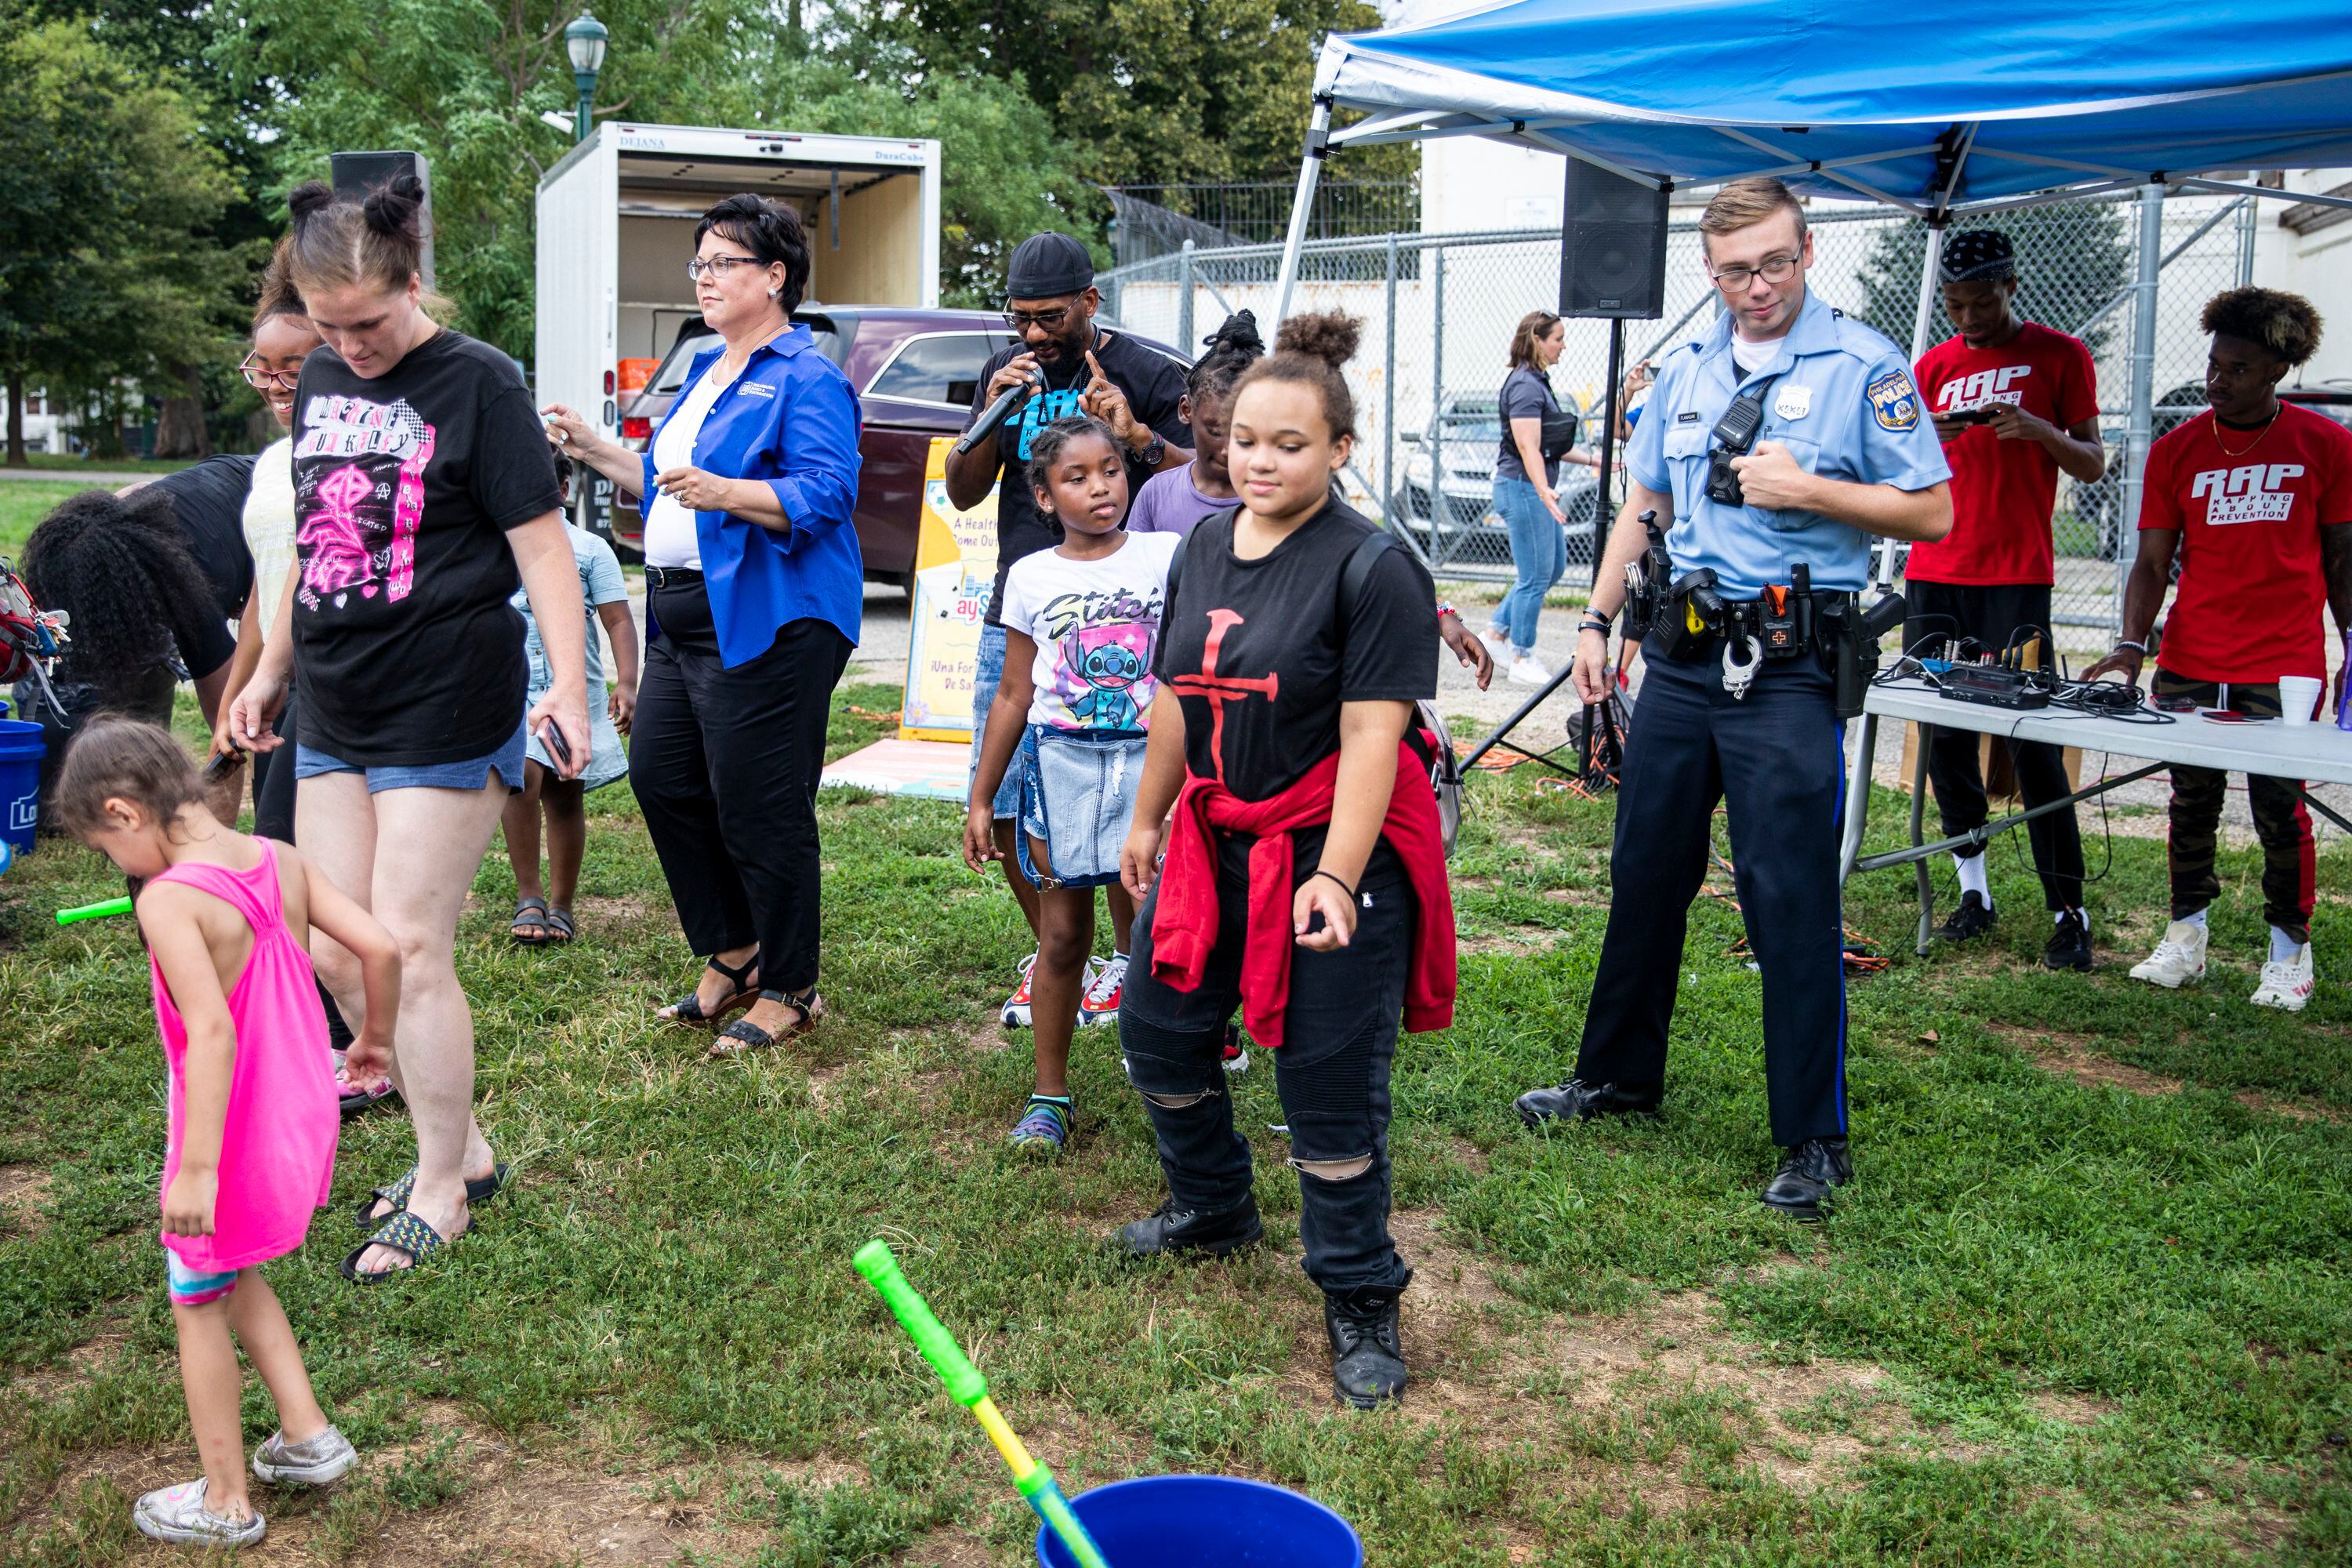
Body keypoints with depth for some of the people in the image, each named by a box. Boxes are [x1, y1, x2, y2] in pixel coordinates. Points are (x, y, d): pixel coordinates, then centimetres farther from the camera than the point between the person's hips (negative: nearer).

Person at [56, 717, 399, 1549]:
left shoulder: (168, 899, -23)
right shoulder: (282, 861, -3)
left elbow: (213, 1032, -31)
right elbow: (381, 948, -2)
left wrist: (197, 1166, -29)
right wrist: (376, 1036, 15)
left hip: (232, 1139, -7)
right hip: (302, 1123, 7)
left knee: (197, 1306, 14)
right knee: (238, 1279, 28)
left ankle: (226, 1500, 27)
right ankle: (308, 1434, 30)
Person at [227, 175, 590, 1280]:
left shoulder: (476, 382, -9)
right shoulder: (321, 381, 11)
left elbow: (541, 543, -13)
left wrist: (568, 686, -23)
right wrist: (270, 670, 24)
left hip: (446, 713, -7)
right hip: (333, 715, 7)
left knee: (409, 949, -4)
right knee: (335, 955, 8)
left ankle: (443, 1190, 13)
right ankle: (459, 1144, 25)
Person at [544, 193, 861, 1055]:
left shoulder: (807, 379, -9)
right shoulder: (706, 371, 20)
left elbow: (823, 495, -22)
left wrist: (721, 491, -33)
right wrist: (596, 451, 22)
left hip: (767, 623, -10)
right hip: (683, 621, 10)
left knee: (760, 811, -4)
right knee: (661, 779, 11)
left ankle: (789, 988, 11)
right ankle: (732, 951, 27)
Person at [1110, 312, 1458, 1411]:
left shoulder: (1373, 568, -16)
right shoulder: (1205, 547, 6)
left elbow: (1372, 736, -21)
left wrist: (1336, 879, -28)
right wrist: (1148, 818, 19)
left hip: (1334, 850, -7)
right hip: (1218, 839, 7)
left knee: (1331, 1084, -2)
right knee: (1157, 1027, 16)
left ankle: (1360, 1300, 16)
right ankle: (1214, 1208, 42)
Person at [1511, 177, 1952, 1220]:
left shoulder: (1863, 366, -5)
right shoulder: (1686, 371, 13)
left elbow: (1932, 513, -6)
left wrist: (1808, 489, -17)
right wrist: (1598, 620, 15)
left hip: (1789, 667, -6)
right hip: (1682, 653, 6)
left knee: (1790, 898, -5)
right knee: (1646, 870, 14)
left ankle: (1814, 1138, 6)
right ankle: (1619, 1076, 31)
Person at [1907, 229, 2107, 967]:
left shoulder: (2059, 354, 4)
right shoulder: (1935, 365, 14)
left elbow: (2092, 465, 3)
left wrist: (2040, 430, -17)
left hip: (2016, 578, -4)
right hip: (1934, 574, 4)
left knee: (2031, 739, -8)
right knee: (1943, 732, 3)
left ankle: (2069, 912, -4)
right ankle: (1974, 890, 12)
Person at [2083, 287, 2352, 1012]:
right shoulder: (2176, 450, 2)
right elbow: (2152, 562, 3)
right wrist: (2131, 646, -10)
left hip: (2285, 666, -2)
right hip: (2189, 664, 2)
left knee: (2280, 806, -2)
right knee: (2192, 803, 8)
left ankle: (2290, 950, 13)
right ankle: (2187, 936, 21)